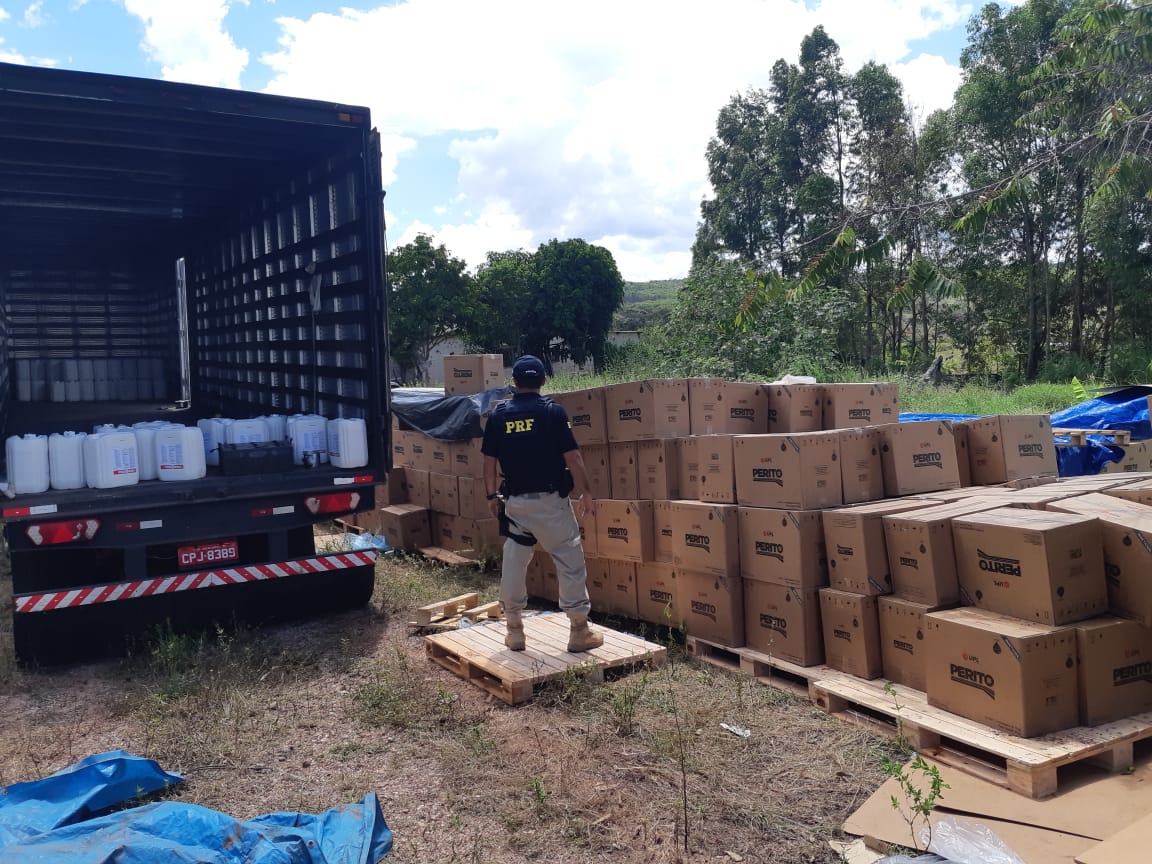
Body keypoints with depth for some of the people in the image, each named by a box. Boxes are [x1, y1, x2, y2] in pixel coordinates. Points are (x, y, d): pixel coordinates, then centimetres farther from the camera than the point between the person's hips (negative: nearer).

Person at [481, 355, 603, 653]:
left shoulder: (498, 415, 2)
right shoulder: (553, 412, -8)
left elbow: (490, 461, 6)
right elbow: (572, 457, -9)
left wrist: (492, 496, 17)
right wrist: (585, 491, 2)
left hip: (515, 502, 4)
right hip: (551, 500, -3)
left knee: (514, 563, 12)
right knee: (570, 561, 4)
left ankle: (514, 630, 20)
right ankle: (579, 630, 7)